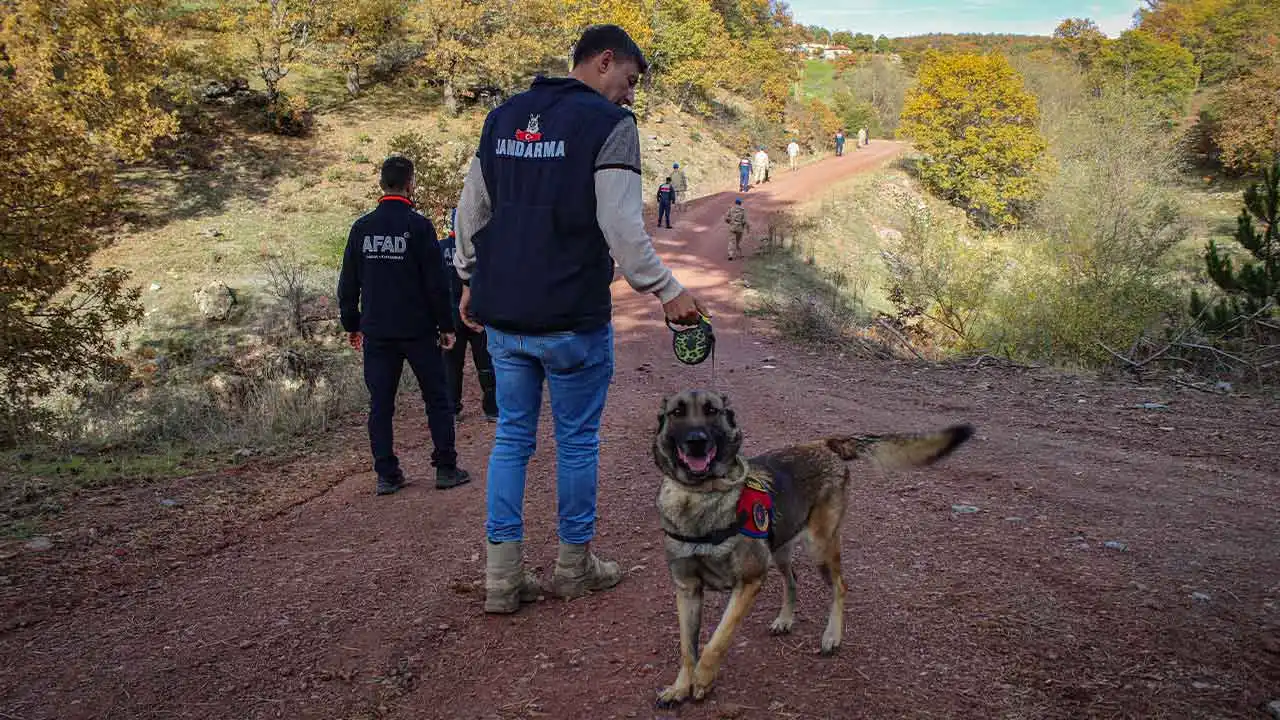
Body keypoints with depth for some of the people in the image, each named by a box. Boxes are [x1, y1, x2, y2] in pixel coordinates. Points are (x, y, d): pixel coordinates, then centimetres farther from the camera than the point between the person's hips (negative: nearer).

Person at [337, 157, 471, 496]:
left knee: (380, 404, 8)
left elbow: (348, 283, 9)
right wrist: (446, 325, -1)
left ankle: (386, 474, 9)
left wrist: (352, 324, 18)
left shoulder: (362, 227, 4)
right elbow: (436, 282, -10)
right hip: (418, 329, -4)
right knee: (436, 398, 7)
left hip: (376, 331, 4)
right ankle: (446, 468, 9)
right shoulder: (418, 226, -9)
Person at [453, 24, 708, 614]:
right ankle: (574, 565, 24)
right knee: (577, 440, 10)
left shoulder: (502, 117, 13)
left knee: (511, 437, 13)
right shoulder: (609, 124, -8)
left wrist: (472, 282, 24)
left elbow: (471, 212, 16)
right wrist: (668, 292, -7)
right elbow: (623, 229, -16)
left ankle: (502, 577, 14)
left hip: (501, 318, 6)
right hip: (572, 320, -6)